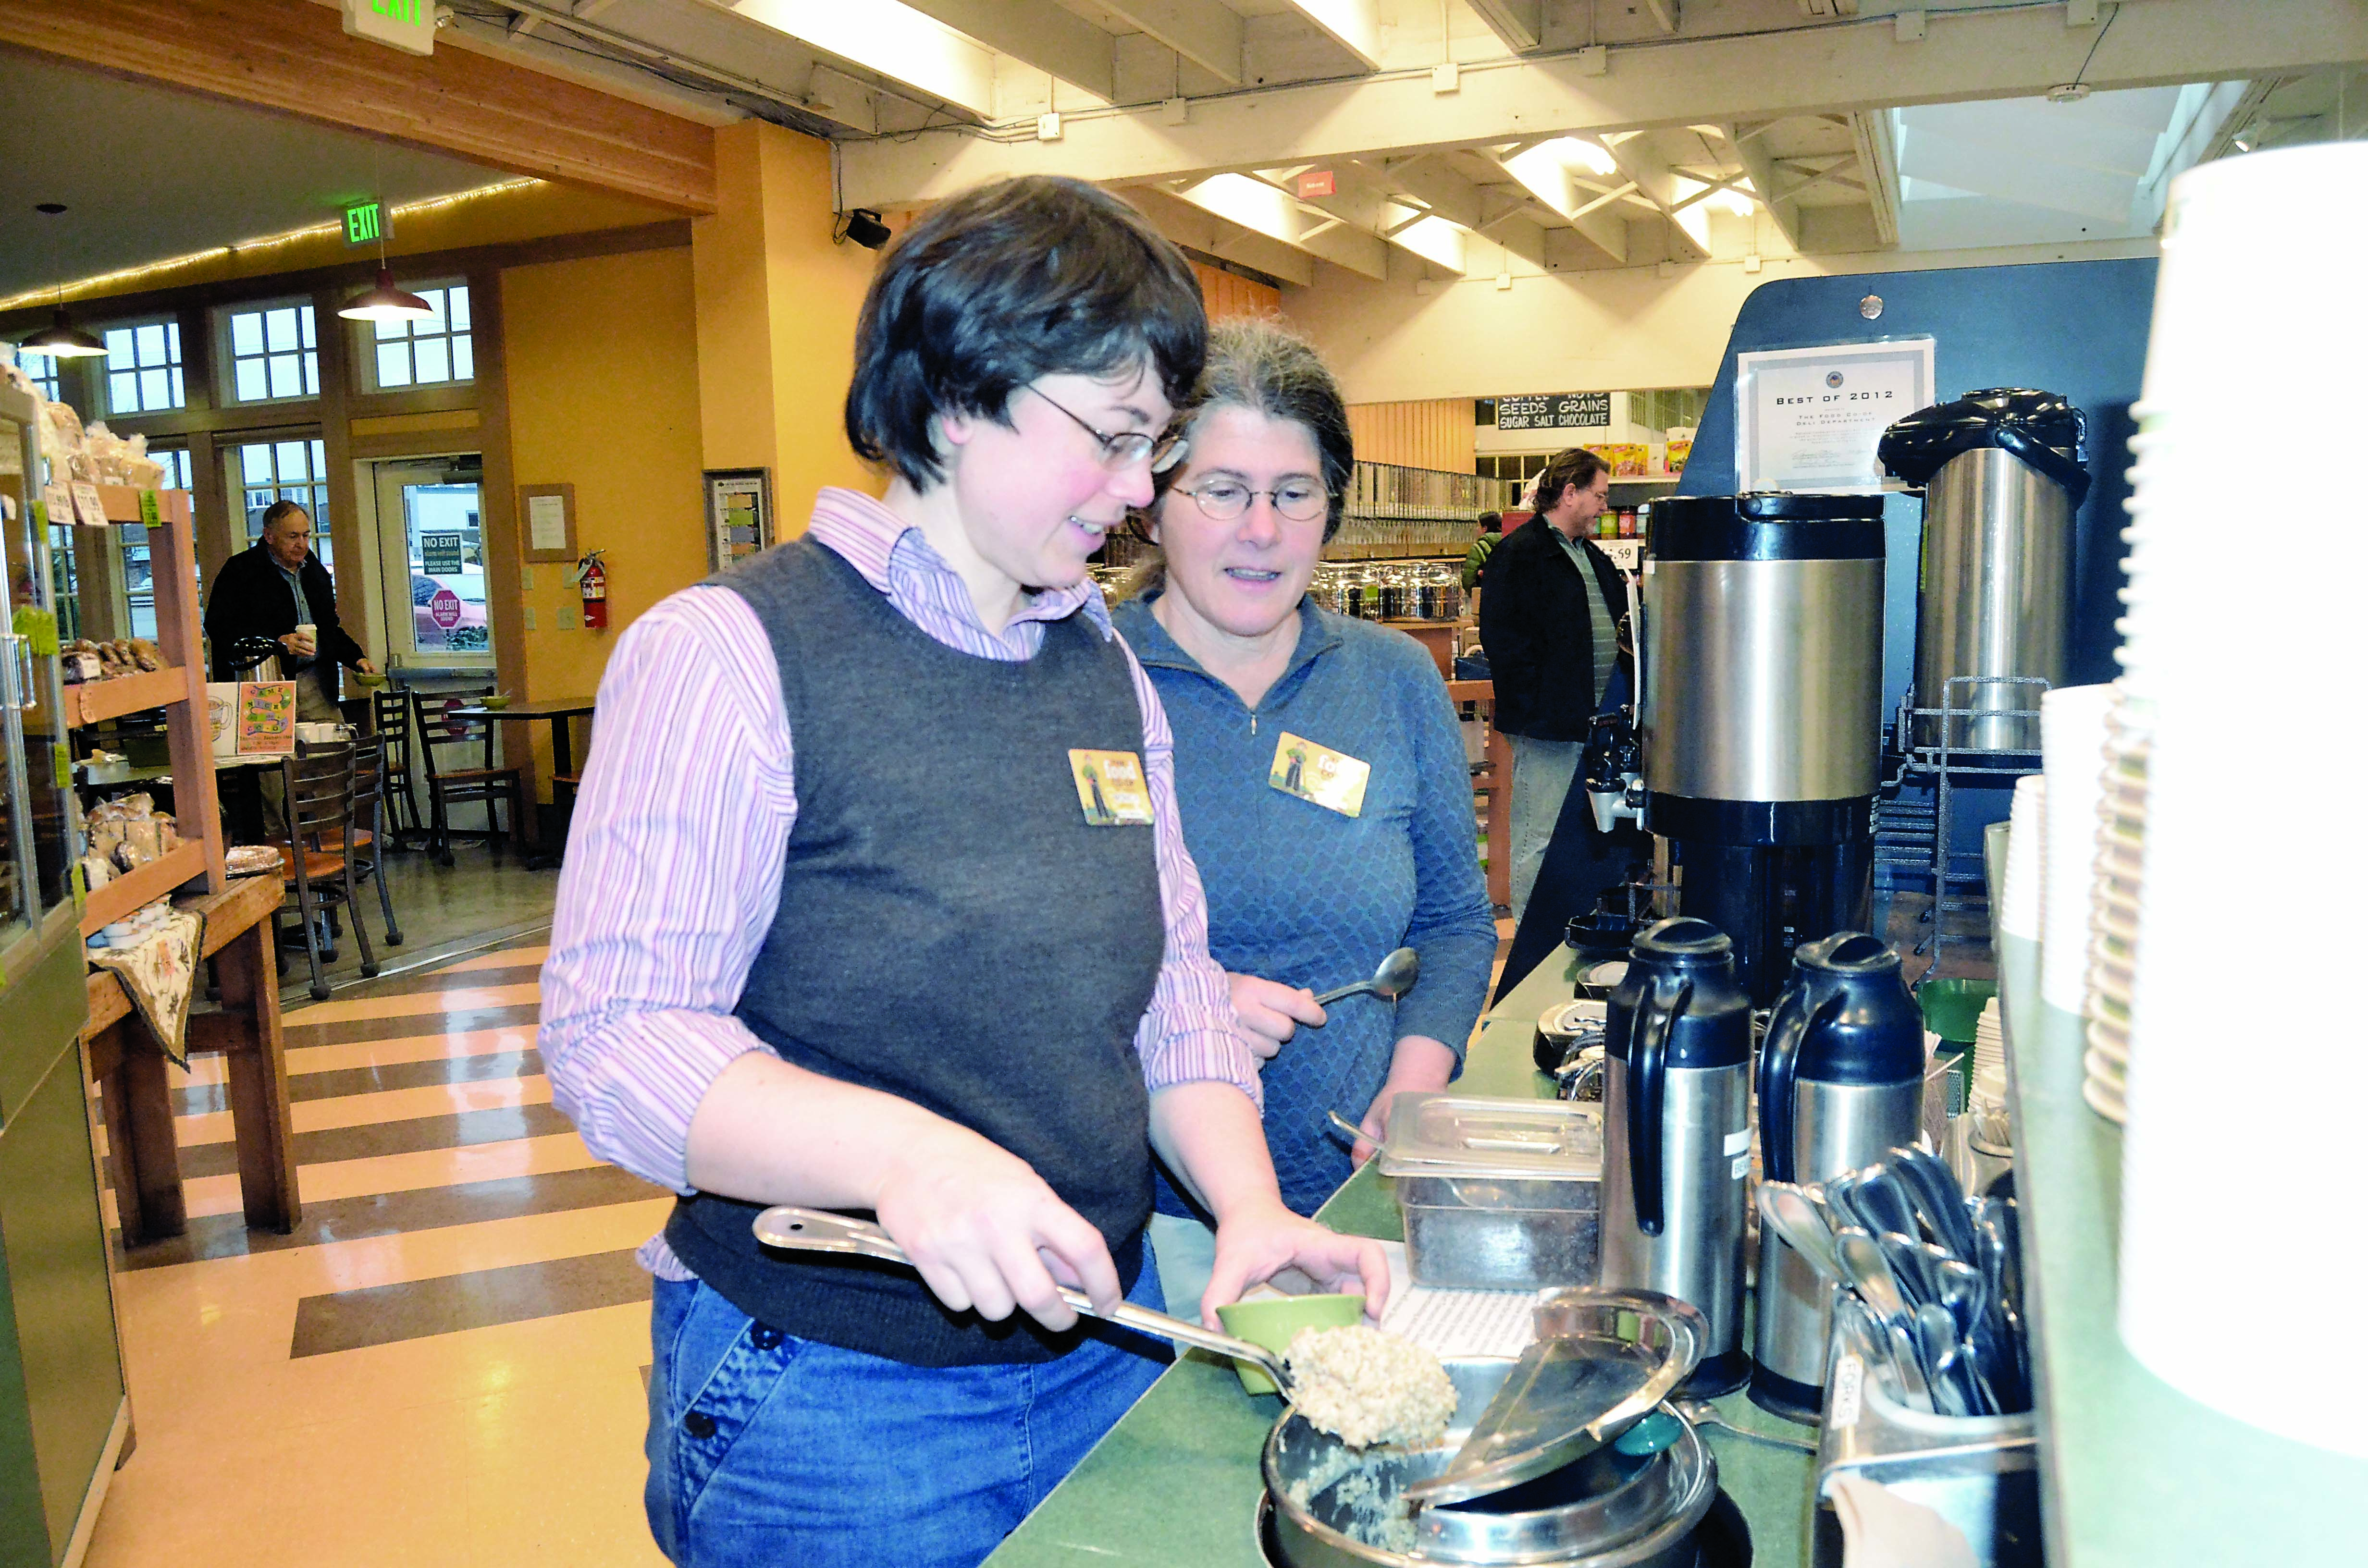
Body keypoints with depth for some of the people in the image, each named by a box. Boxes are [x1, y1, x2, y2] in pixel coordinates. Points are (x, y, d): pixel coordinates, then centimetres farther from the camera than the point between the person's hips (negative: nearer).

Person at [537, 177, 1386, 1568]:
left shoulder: (1109, 668, 6)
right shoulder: (732, 653, -15)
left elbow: (1171, 974, 8)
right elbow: (615, 1034, -19)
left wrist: (1247, 1202, -8)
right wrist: (898, 1152, -35)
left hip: (1100, 1348, 6)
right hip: (833, 1405, -6)